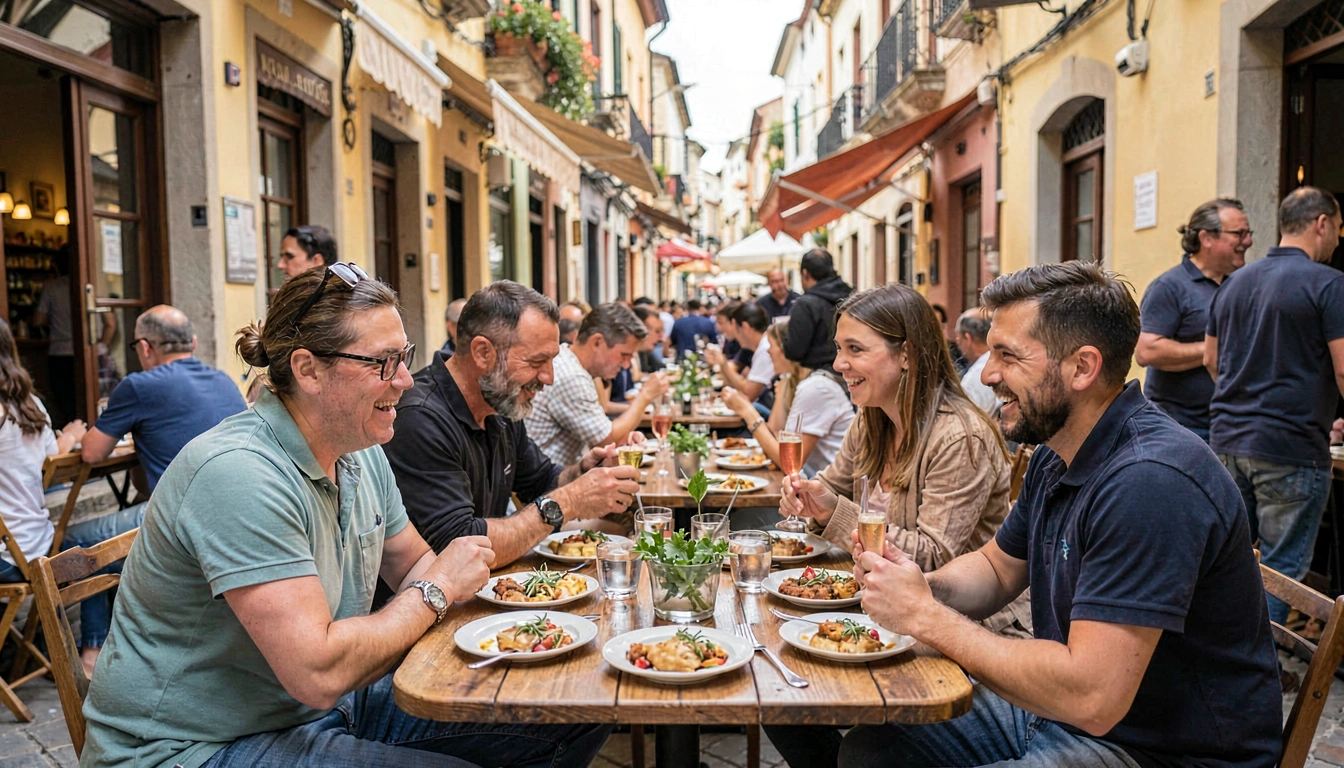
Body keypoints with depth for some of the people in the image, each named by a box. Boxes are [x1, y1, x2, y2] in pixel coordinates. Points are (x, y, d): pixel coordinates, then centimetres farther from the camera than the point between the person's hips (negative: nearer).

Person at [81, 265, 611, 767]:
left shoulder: (362, 454, 2)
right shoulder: (239, 475, -28)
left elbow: (413, 565, 15)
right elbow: (319, 673, -32)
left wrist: (459, 574, -8)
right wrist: (435, 592, -17)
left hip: (323, 707, 8)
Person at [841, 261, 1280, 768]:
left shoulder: (1149, 481, -28)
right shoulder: (1055, 456, 4)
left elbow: (1090, 698, -32)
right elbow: (997, 567, 16)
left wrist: (926, 616, -23)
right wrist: (921, 587, -7)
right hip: (1057, 709, 9)